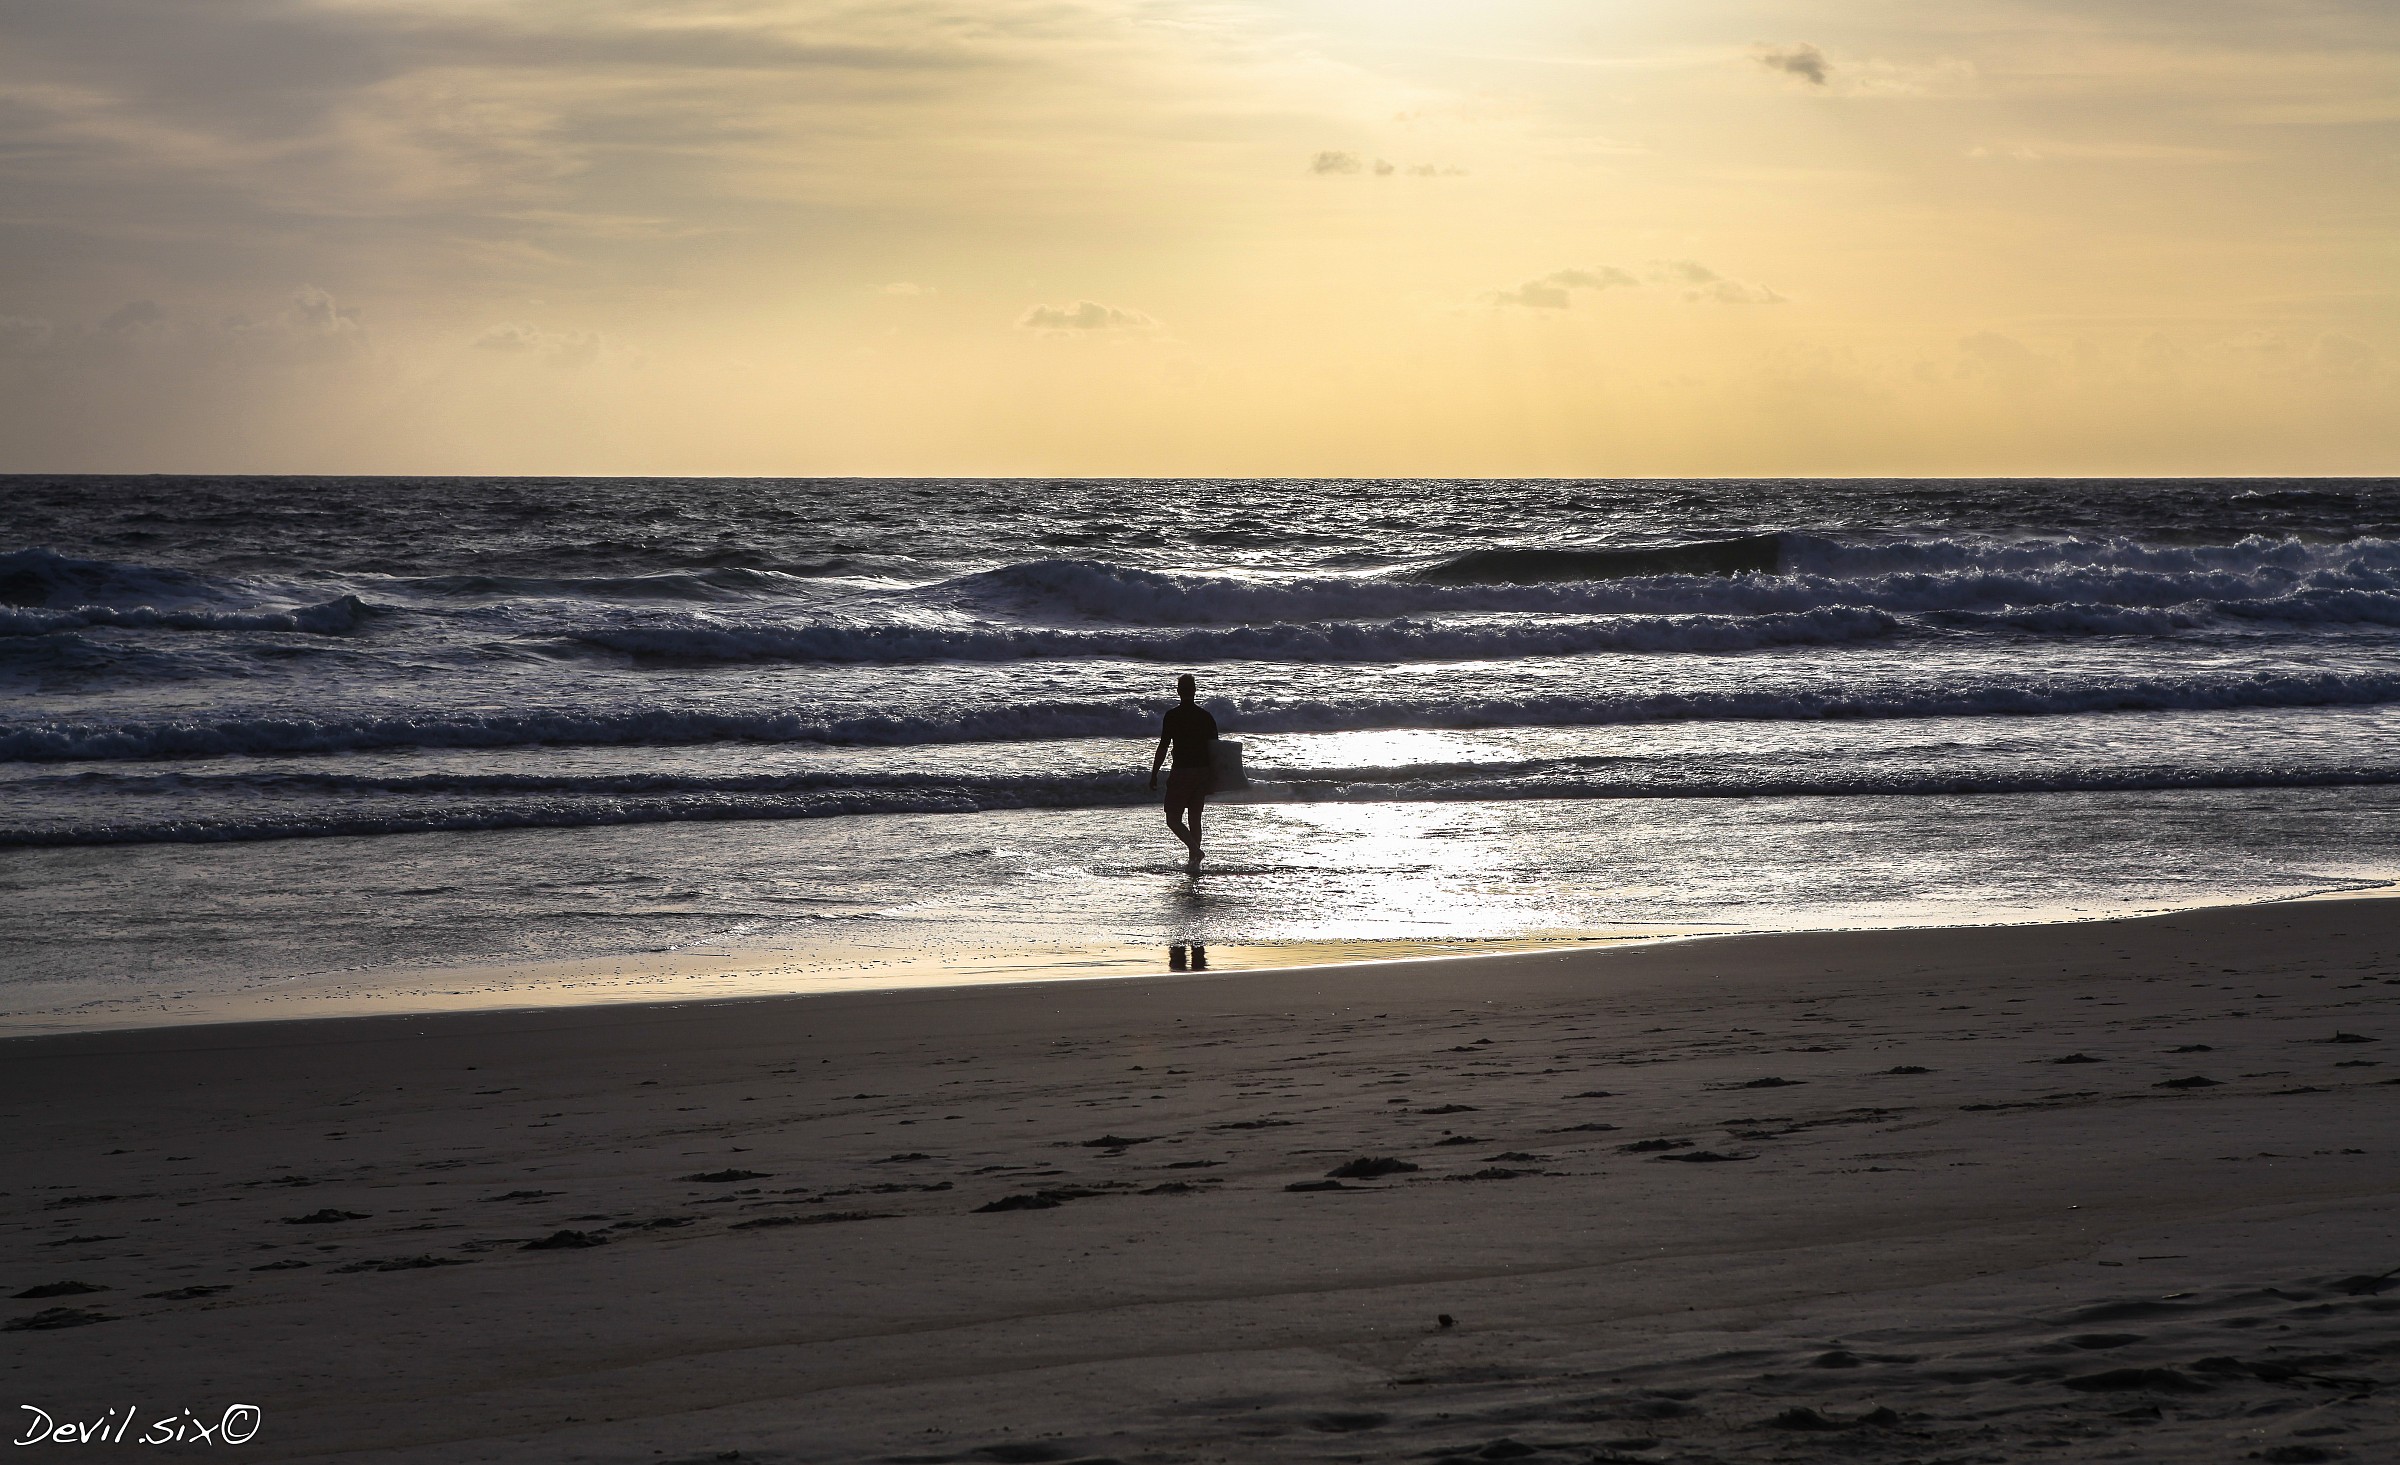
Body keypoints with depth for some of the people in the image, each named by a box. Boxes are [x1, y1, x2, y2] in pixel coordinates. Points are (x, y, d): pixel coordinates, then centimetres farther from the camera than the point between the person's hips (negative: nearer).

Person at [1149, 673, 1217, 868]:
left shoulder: (1173, 715, -8)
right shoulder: (1206, 716, 4)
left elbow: (1163, 748, -9)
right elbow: (1213, 749, 3)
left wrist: (1154, 775, -3)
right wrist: (1213, 776, 9)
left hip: (1181, 772, -5)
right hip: (1202, 772, 5)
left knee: (1173, 819, 0)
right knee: (1195, 817, 16)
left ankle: (1195, 850, -19)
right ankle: (1194, 859, 16)